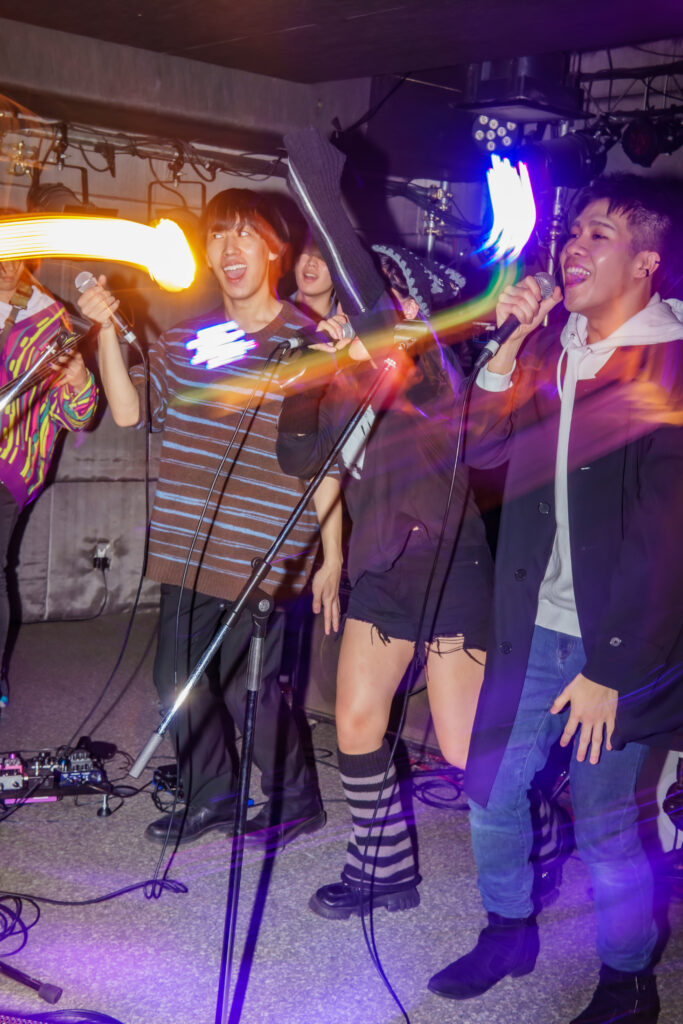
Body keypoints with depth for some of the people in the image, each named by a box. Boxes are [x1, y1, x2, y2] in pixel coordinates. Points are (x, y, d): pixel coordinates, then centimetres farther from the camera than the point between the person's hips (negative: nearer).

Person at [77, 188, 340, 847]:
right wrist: (107, 331, -6)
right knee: (179, 679, 12)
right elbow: (129, 411, 4)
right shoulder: (185, 339, 11)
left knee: (249, 688, -2)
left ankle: (295, 800, 24)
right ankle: (211, 799, 33)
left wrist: (332, 556, -5)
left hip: (263, 557, -5)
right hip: (187, 550, 6)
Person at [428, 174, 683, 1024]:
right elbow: (483, 446, 4)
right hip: (533, 623, 6)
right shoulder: (552, 344, 7)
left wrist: (610, 669, -16)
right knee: (491, 785, 12)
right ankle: (508, 931, 36)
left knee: (603, 816, 1)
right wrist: (510, 344, -7)